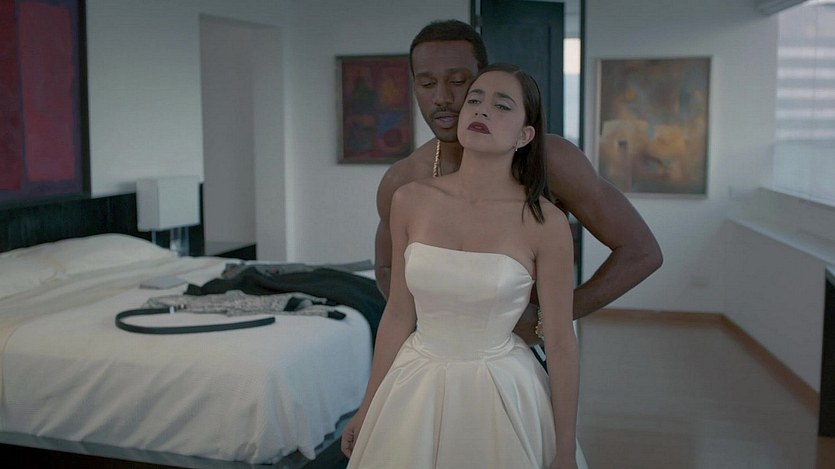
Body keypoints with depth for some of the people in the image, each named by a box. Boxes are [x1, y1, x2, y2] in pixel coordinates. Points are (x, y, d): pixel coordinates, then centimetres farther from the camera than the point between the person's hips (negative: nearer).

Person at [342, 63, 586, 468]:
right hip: (416, 389, 3)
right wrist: (368, 408, 7)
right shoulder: (410, 201, -6)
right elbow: (398, 316, 3)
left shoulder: (545, 223, -14)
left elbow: (561, 345, -7)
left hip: (502, 392, -2)